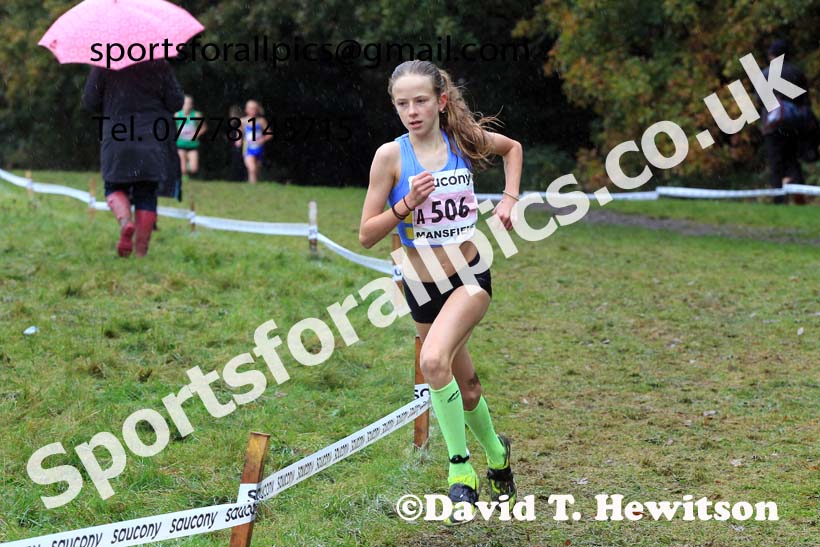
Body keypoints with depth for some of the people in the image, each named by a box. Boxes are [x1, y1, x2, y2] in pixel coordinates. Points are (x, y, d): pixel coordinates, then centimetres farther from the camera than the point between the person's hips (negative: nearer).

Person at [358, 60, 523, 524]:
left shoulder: (465, 139, -5)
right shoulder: (391, 155, -10)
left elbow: (513, 147, 18)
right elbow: (367, 235, -8)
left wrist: (510, 199, 6)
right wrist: (406, 204, -23)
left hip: (470, 276, -2)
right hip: (422, 287, 2)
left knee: (434, 360, -27)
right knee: (465, 385, 15)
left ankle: (461, 471, -14)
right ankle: (497, 454, 43)